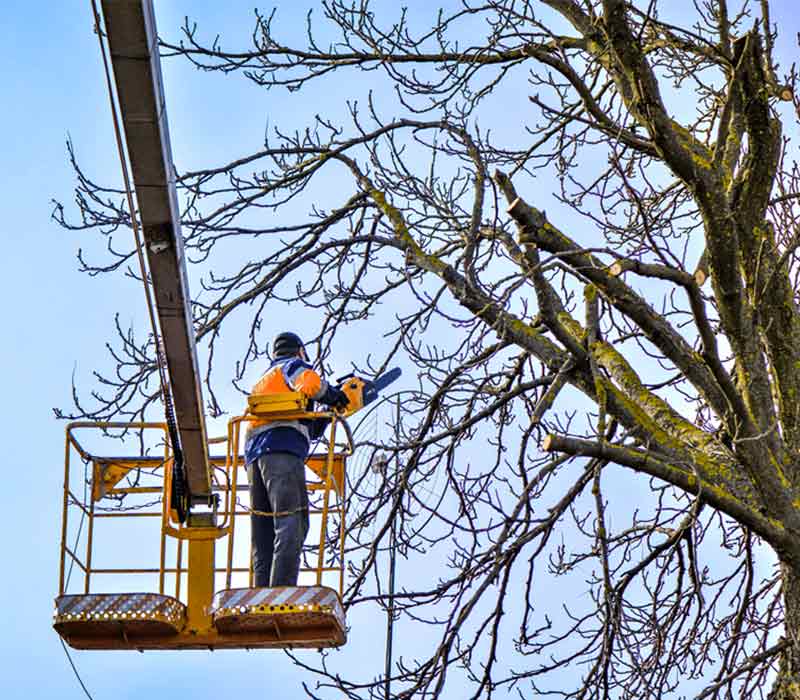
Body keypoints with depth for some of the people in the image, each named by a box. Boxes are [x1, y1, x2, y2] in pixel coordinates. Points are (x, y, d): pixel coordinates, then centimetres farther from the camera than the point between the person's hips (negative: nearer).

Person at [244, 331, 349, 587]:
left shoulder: (261, 383, 37)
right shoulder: (292, 365, 14)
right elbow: (309, 383, -11)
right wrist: (333, 395, 7)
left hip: (253, 454, 8)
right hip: (282, 451, -8)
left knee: (263, 532, 3)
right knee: (292, 525, -17)